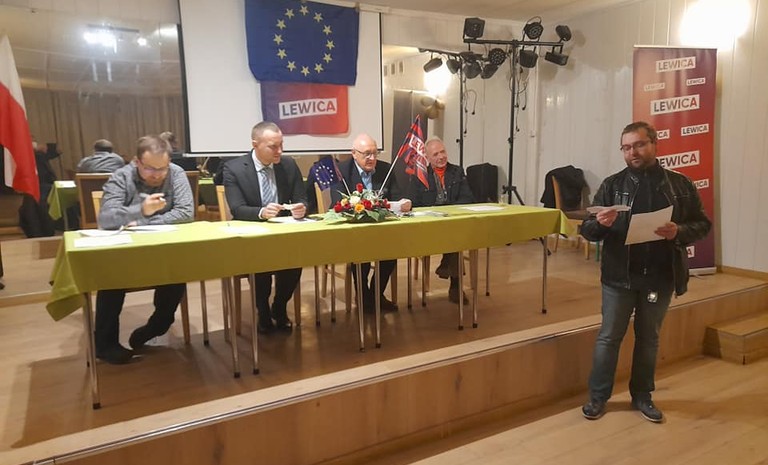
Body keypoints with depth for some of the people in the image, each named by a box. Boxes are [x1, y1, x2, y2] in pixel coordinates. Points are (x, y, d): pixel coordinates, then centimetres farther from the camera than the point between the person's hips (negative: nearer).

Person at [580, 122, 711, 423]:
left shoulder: (680, 185, 2)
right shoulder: (612, 185, -1)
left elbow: (703, 224, 5)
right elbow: (587, 230, -2)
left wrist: (679, 232, -16)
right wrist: (600, 223, -25)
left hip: (660, 277, 1)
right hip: (619, 276, -1)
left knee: (649, 338, 15)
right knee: (609, 337, 6)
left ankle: (642, 395, 31)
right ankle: (598, 397, 19)